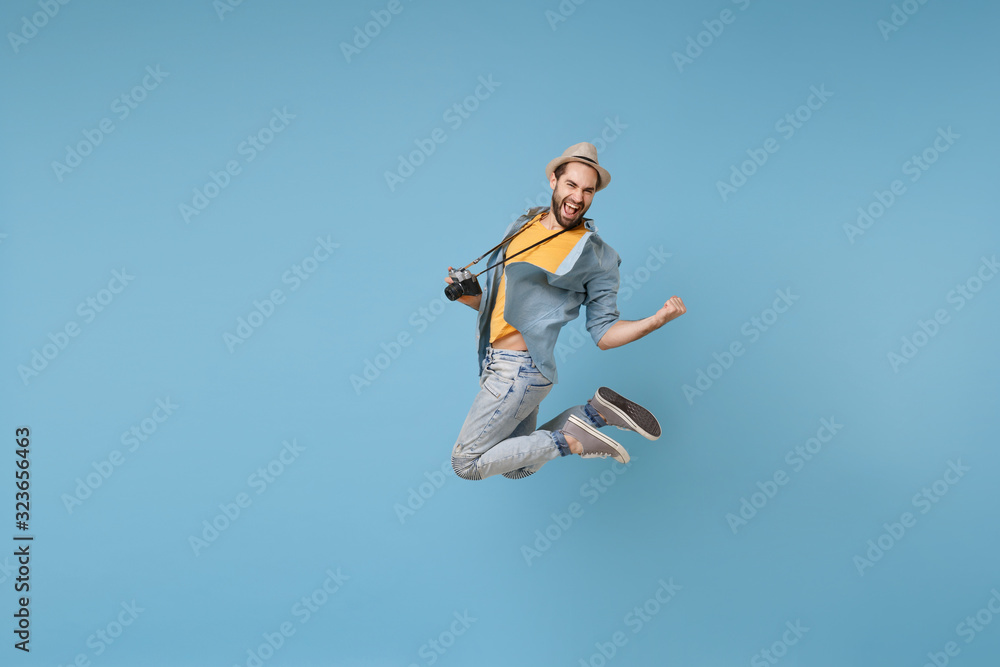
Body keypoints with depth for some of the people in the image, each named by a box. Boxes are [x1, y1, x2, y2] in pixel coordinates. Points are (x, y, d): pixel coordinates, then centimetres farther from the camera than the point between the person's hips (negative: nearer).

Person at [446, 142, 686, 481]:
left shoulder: (596, 255, -6)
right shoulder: (523, 226, 12)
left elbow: (603, 333, -7)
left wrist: (657, 319, -21)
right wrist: (470, 297, 0)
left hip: (521, 369, -7)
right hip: (495, 364, 8)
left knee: (465, 464, -5)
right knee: (516, 469, 19)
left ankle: (570, 440, -2)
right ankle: (594, 412, 17)